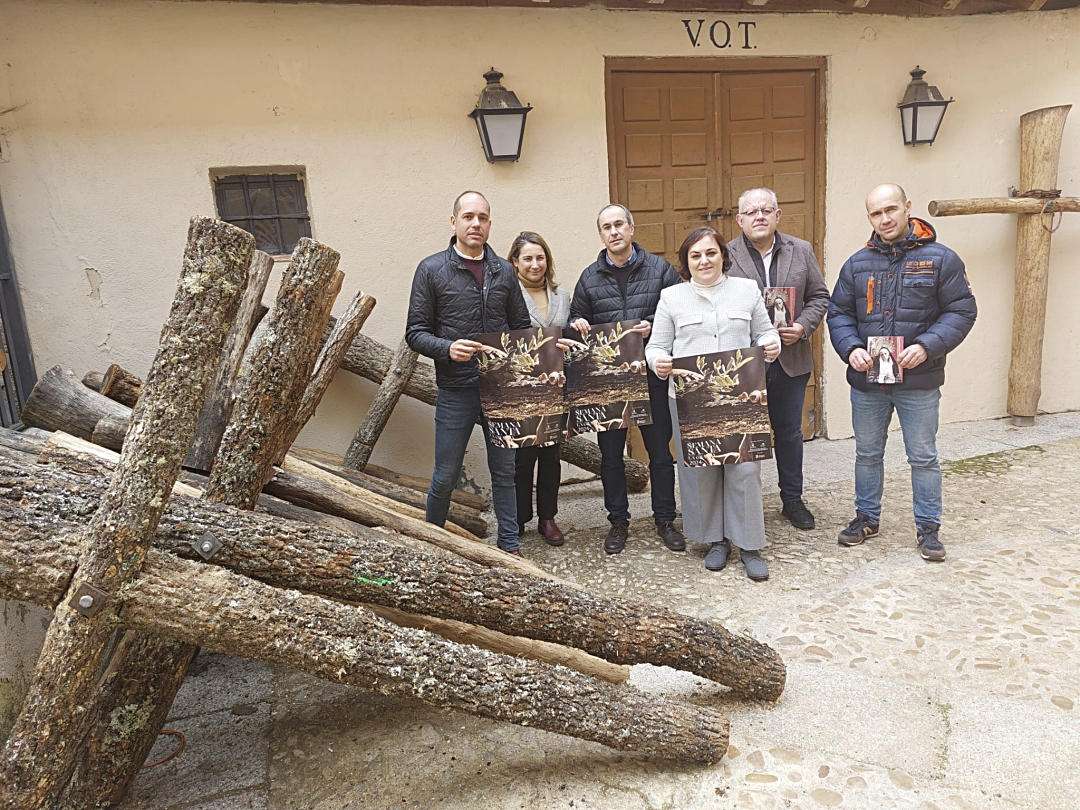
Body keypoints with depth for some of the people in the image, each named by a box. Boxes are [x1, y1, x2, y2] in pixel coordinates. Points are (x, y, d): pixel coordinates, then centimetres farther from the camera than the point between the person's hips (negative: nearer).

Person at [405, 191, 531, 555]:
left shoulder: (503, 271, 8)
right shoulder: (431, 269, -2)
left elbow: (522, 327, 15)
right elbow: (415, 332, -3)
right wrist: (447, 348, -21)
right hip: (456, 391, -3)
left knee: (505, 471, 11)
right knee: (446, 476, 7)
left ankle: (510, 546, 24)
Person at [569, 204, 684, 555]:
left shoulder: (660, 269, 2)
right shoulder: (589, 277, 6)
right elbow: (576, 320, 13)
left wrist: (654, 328, -16)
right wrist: (577, 325, -10)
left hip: (652, 373, -1)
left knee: (660, 449, 8)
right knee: (611, 453, 8)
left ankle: (665, 519, 24)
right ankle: (618, 521, 23)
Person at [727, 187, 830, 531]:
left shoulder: (801, 251, 6)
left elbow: (819, 296, 9)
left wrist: (803, 326, -8)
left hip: (791, 360, 3)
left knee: (790, 432, 14)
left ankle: (792, 500, 30)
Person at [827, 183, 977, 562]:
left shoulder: (940, 259, -4)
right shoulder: (857, 264, 5)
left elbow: (961, 310, -6)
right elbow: (839, 313, 5)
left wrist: (926, 346, -20)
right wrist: (851, 349, -13)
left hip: (919, 381, -3)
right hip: (867, 379, 3)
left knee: (923, 457, 8)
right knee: (867, 454, 15)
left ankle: (928, 528, 23)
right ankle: (867, 517, 32)